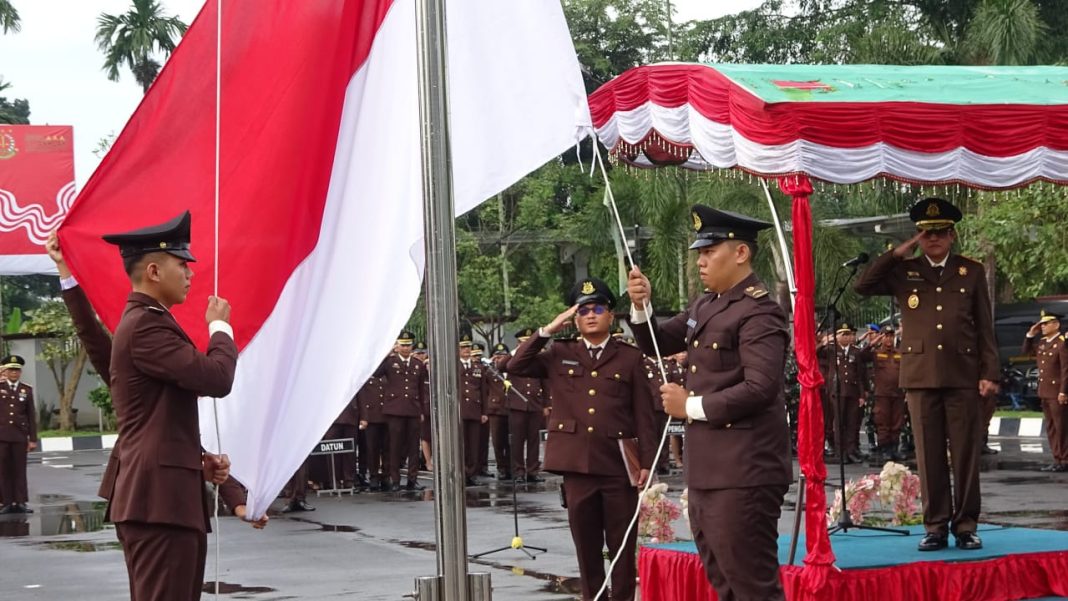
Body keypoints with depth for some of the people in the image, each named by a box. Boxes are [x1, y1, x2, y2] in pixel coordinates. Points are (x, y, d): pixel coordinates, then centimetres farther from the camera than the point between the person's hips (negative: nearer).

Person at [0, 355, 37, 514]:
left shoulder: (27, 390, 7)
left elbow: (32, 416, 7)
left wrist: (33, 439, 2)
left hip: (20, 436, 1)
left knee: (19, 470, 1)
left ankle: (20, 503, 3)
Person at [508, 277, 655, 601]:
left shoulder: (630, 357, 5)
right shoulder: (559, 355, 10)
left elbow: (644, 415, 3)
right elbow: (516, 366, -2)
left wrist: (647, 462, -5)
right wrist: (548, 330, -6)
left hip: (619, 465, -1)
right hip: (577, 465, 2)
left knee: (622, 547, 3)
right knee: (586, 547, 8)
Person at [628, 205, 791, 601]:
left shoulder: (758, 312, -16)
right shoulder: (705, 305, 13)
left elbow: (760, 388, -25)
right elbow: (658, 344, 23)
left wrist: (692, 406, -17)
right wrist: (641, 307, 3)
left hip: (742, 472, -10)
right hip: (707, 469, 10)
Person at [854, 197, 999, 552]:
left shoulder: (971, 271, 9)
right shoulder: (904, 271, 9)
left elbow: (985, 327, 7)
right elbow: (862, 286, -4)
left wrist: (989, 373, -1)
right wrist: (898, 253, -4)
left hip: (962, 375, 0)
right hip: (920, 376, 0)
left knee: (965, 454, 1)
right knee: (929, 455, 2)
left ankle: (966, 526, 7)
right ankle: (936, 526, 7)